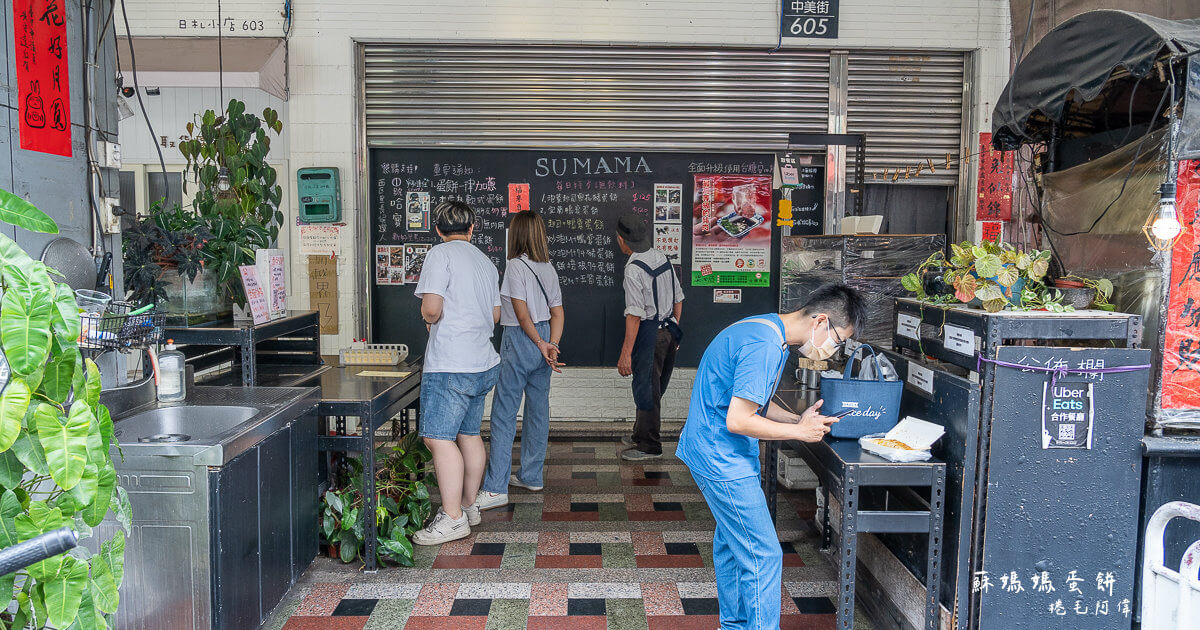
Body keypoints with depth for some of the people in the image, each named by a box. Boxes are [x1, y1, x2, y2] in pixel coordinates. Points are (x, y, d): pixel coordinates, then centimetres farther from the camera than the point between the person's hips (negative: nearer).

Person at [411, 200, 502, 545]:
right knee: (469, 434, 15)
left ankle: (453, 518, -7)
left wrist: (429, 319, 4)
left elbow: (431, 308, -18)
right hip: (483, 363, 9)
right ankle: (469, 505, 24)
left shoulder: (441, 254, -8)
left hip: (451, 365, -9)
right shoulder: (486, 262, 15)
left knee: (438, 437, -7)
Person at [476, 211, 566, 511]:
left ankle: (496, 488, -7)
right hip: (543, 342, 8)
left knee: (504, 414, -6)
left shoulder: (516, 266, -12)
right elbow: (558, 313, 5)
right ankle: (531, 476, 24)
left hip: (521, 341, -8)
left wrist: (541, 345, -7)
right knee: (538, 410, 13)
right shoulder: (549, 269, 10)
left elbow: (522, 314, -15)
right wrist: (552, 346, -3)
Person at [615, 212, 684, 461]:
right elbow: (678, 299, 13)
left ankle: (649, 446, 13)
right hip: (669, 331, 9)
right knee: (654, 388, 19)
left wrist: (625, 354, -19)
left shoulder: (634, 269, -18)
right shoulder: (663, 258, 7)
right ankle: (640, 436, 34)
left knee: (646, 390, 3)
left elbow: (634, 315, -22)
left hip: (649, 333, -9)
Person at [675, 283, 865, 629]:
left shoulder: (770, 331, 8)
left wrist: (798, 419, 1)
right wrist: (799, 431, -16)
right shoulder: (764, 347, -26)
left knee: (732, 543, 22)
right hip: (722, 459, -11)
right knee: (763, 556, -5)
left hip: (720, 454, 11)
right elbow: (738, 420, -27)